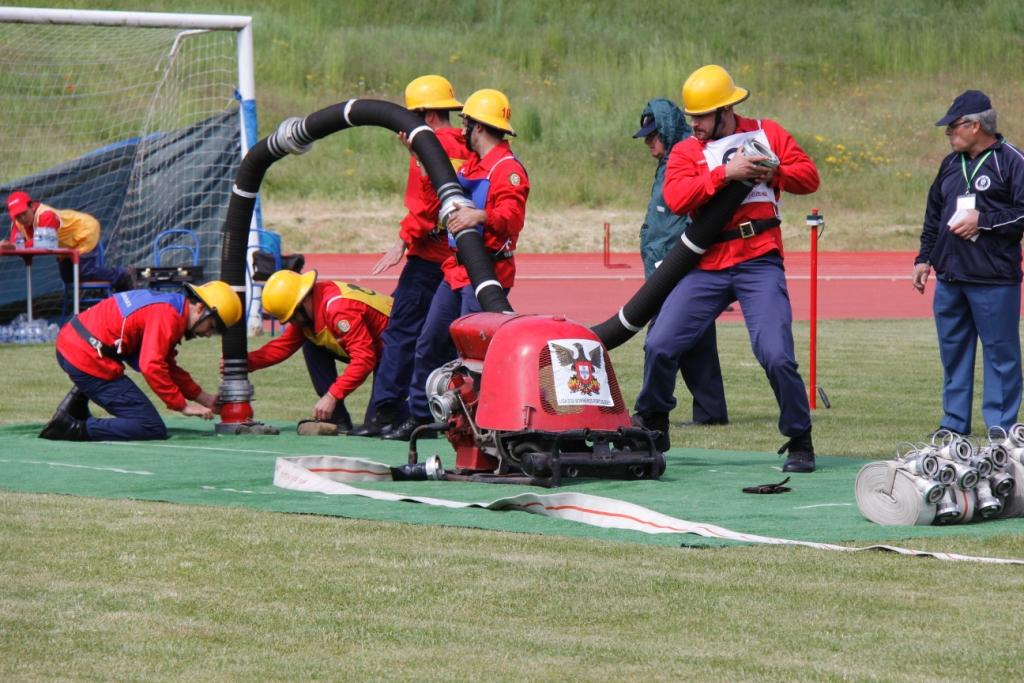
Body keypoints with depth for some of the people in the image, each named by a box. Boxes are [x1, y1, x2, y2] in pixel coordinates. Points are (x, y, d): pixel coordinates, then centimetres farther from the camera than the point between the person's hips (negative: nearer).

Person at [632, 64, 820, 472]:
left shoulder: (767, 134, 9)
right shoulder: (686, 151, 8)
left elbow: (808, 177, 6)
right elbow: (676, 198, -10)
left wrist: (772, 173, -13)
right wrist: (725, 172, -19)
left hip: (759, 264, -2)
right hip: (707, 267, 2)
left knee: (776, 356, -13)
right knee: (660, 346, -4)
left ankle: (800, 443, 4)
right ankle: (651, 430, 18)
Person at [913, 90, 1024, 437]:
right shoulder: (951, 164, 17)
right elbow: (934, 215, 25)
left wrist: (982, 220, -14)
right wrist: (924, 257, 19)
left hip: (994, 280, -7)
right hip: (949, 277, 7)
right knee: (953, 351, 11)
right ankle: (954, 424, 20)